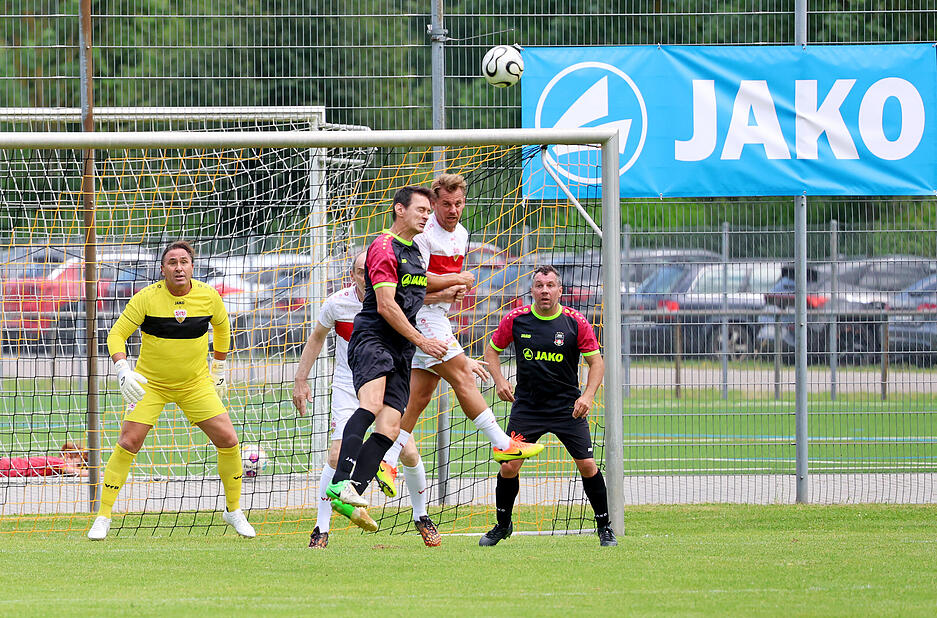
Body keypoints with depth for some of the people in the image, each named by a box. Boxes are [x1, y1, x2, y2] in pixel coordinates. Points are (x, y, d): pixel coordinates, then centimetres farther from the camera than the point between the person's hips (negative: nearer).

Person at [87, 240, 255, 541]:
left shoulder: (208, 296, -8)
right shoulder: (147, 298, -16)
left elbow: (222, 326, 14)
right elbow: (116, 334, -13)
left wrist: (219, 368, 19)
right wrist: (123, 370, -29)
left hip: (196, 383, 2)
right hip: (150, 383, -2)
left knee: (228, 441, -6)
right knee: (128, 443, -15)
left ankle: (233, 511, 15)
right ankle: (103, 517, -4)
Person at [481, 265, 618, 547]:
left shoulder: (576, 322, -9)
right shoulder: (515, 319, -5)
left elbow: (596, 361, -2)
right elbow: (492, 349, 11)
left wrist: (587, 396, -16)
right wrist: (499, 381, -5)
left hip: (567, 406, -1)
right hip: (526, 405, 1)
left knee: (587, 465, -9)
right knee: (509, 466, -5)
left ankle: (604, 527, 7)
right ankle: (502, 525, 17)